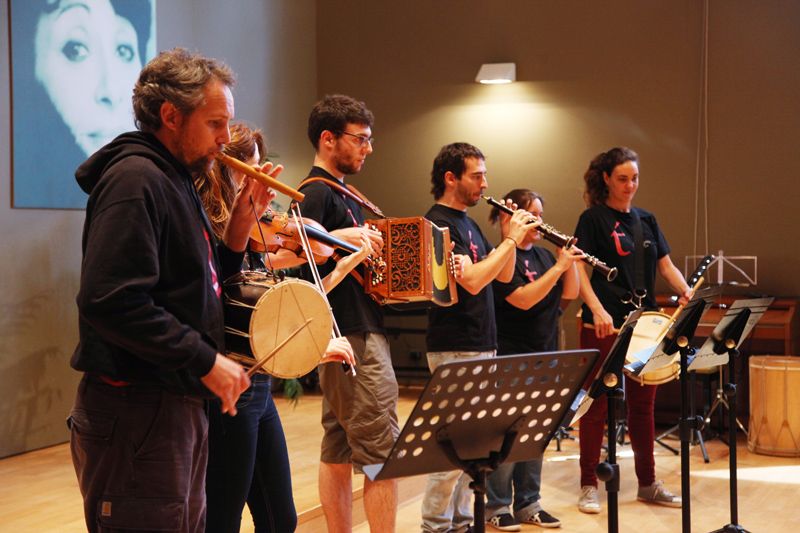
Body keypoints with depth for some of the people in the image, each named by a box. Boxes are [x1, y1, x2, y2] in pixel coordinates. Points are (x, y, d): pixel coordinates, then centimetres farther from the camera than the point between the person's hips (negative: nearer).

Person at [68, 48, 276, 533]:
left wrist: (242, 221, 5)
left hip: (181, 405, 10)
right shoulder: (135, 179, -16)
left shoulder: (177, 181, 15)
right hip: (136, 414, -10)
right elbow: (110, 302, -26)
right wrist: (206, 360, -21)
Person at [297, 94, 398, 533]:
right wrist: (341, 238, -38)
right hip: (355, 336, -10)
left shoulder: (340, 192, 19)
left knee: (339, 448, 10)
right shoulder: (316, 192, -11)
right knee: (381, 452, -9)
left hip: (346, 335, 10)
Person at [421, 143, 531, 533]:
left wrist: (512, 237, 3)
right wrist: (511, 238, -16)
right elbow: (472, 280, -23)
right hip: (455, 349, -10)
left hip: (481, 345, 10)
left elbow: (504, 276, 17)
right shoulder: (438, 224, -13)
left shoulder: (467, 223, 16)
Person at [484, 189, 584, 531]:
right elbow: (523, 299, -22)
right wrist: (560, 266, -22)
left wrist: (571, 262, -5)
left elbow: (569, 293, 11)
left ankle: (528, 503, 19)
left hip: (543, 356, 7)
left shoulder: (542, 255, 12)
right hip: (509, 359, -7)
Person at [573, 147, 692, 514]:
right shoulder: (593, 219, -4)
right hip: (604, 325, -5)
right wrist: (597, 310, -26)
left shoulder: (646, 220, 13)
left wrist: (685, 291, -7)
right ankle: (589, 485, 9)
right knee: (597, 405, 0)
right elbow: (580, 271, -12)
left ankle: (648, 484, 21)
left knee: (642, 405, 12)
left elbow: (666, 265, 12)